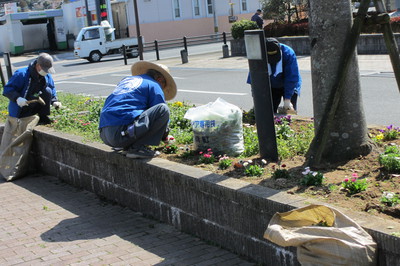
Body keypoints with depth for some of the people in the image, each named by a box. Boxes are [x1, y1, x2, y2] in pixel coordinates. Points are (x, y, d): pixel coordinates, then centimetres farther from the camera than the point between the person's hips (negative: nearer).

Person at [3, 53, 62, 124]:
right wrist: (17, 98, -40)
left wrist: (54, 101, -10)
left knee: (47, 91, -18)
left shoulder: (48, 76, -5)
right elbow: (7, 89, -22)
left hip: (36, 107, 4)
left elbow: (52, 90, 10)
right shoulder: (21, 74, -23)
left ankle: (43, 117, -5)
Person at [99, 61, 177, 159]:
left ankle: (128, 146, 11)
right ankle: (137, 147, -9)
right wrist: (165, 136, 27)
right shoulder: (154, 85, 8)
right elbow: (161, 111, 6)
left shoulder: (126, 79, 30)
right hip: (120, 133, -8)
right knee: (163, 109, -6)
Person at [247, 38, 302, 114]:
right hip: (271, 87, 2)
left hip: (290, 86, -2)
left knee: (290, 110, -11)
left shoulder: (288, 53, -27)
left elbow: (292, 78, -24)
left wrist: (287, 99, -26)